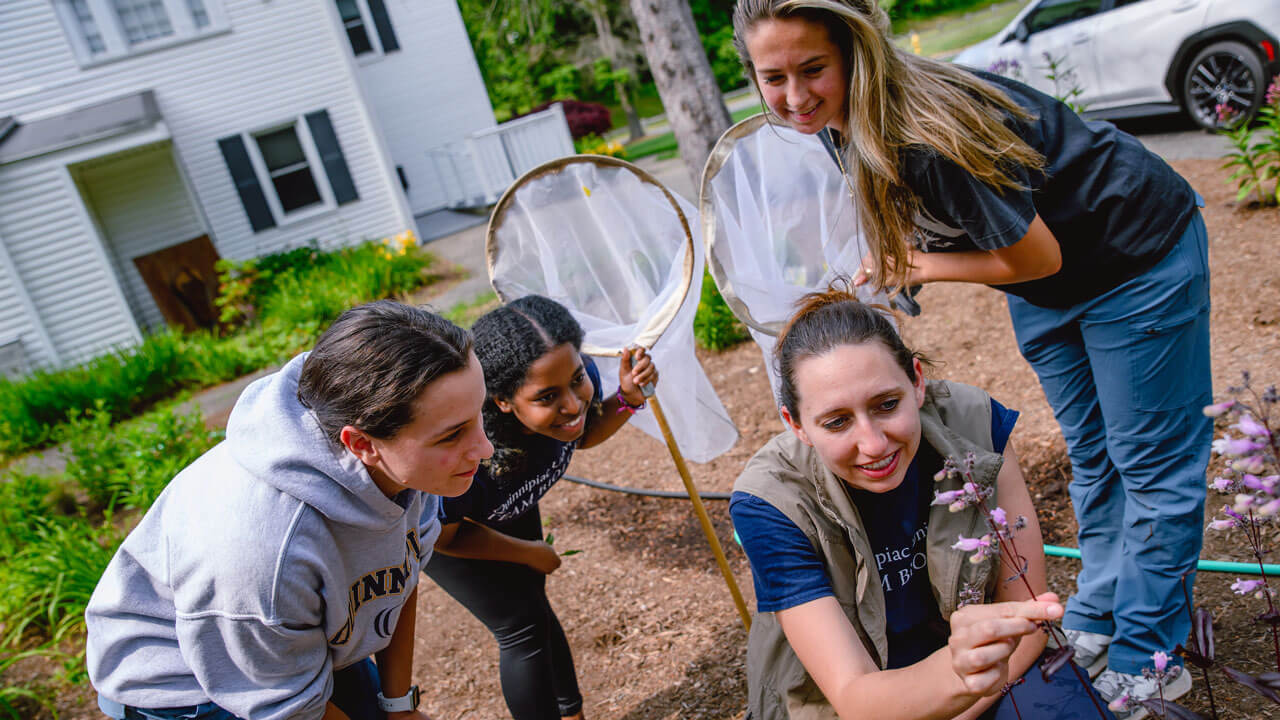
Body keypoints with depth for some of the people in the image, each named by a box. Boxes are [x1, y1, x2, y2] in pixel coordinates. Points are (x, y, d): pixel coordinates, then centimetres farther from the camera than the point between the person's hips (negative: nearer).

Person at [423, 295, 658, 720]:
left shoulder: (579, 380, -32)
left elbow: (583, 435, -6)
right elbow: (445, 536, -23)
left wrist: (628, 398, -26)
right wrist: (531, 553, -9)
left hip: (510, 506, 5)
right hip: (447, 524, -5)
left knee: (531, 605, 20)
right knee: (521, 625, -7)